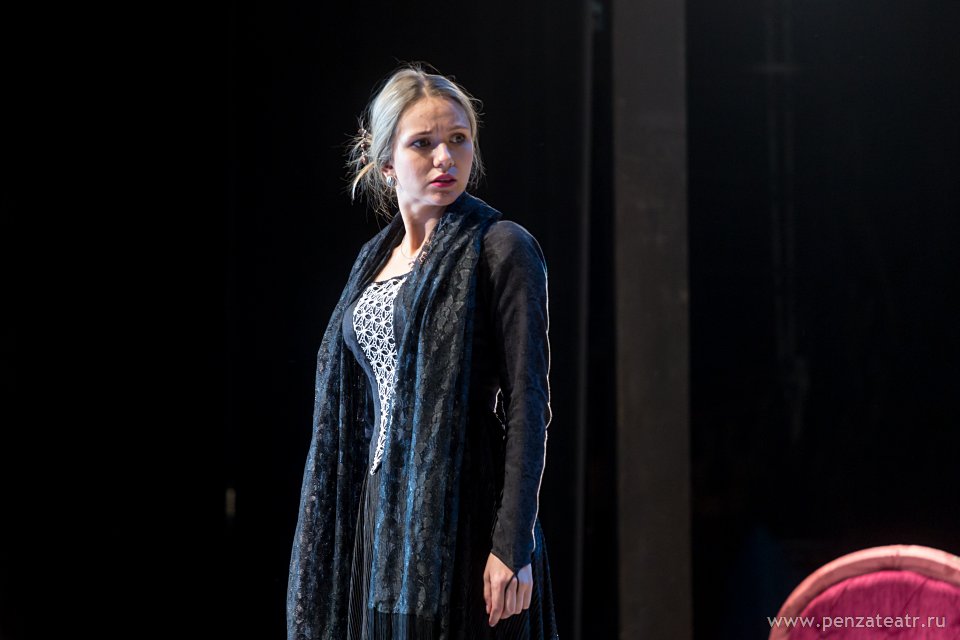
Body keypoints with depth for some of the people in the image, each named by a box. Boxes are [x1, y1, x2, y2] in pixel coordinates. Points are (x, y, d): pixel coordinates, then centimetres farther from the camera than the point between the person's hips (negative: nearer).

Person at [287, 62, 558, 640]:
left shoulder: (500, 248, -4)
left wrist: (513, 544, -18)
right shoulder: (376, 260, 16)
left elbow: (528, 404, -11)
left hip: (463, 521, -6)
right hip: (380, 516, 6)